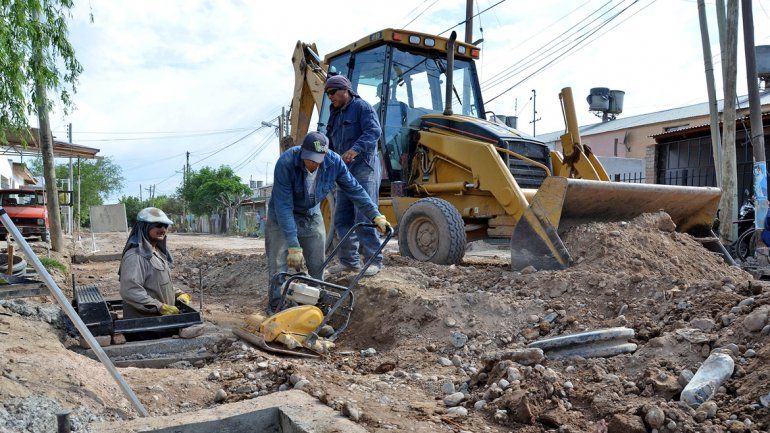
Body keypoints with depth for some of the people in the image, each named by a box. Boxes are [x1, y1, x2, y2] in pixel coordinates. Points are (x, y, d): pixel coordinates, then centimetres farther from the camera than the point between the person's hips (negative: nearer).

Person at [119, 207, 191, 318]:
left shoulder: (158, 252, 11)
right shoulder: (135, 256, -18)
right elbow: (129, 292, -26)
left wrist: (177, 293, 6)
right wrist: (161, 307, -25)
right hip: (142, 321, -8)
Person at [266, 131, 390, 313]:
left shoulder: (334, 162, -22)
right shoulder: (286, 163, -33)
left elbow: (355, 190, -9)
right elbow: (283, 206, -33)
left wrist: (376, 216, -13)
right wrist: (293, 245, -36)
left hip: (312, 216, 4)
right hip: (282, 215, -3)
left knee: (317, 265, 5)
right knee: (279, 265, -8)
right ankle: (276, 309, 4)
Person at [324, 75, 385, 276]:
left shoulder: (361, 107, -4)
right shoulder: (336, 115, 23)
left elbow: (374, 131, -19)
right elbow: (331, 143, 28)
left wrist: (355, 149, -32)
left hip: (363, 168, -9)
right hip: (344, 171, 9)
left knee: (364, 217, -10)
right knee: (342, 219, 8)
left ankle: (374, 261, -1)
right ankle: (349, 261, 17)